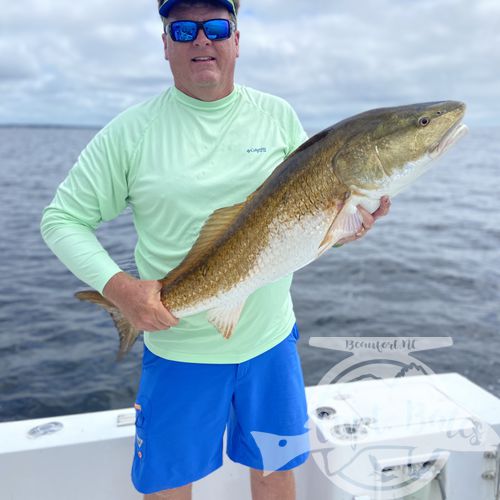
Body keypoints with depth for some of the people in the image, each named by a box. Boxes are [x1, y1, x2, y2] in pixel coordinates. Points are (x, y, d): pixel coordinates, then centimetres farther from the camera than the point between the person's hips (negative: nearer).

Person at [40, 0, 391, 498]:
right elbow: (62, 218, -3)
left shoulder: (279, 116, 1)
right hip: (177, 345, -1)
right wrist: (117, 285, -19)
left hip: (270, 339, 2)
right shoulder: (130, 131, -7)